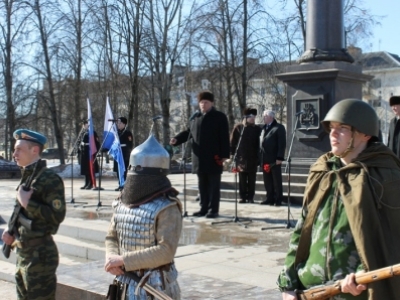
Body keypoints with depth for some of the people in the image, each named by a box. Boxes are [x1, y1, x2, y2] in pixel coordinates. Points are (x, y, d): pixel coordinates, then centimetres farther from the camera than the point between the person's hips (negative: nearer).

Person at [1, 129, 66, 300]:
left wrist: (26, 202, -21)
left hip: (40, 254, -9)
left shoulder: (49, 179, -16)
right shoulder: (26, 178, 12)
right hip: (22, 252, 10)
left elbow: (57, 215, -23)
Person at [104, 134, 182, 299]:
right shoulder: (122, 202, 6)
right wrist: (111, 258, -8)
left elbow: (166, 251, -23)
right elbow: (112, 237, 15)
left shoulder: (167, 208, -16)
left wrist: (123, 260, -21)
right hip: (126, 286, 8)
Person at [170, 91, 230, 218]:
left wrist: (224, 155, -12)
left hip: (214, 157, -5)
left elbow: (224, 137, -6)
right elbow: (189, 132, 17)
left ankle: (214, 210, 6)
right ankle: (204, 208, 19)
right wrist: (177, 139, 0)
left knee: (213, 185, 1)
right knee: (202, 185, 11)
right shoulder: (195, 117, 15)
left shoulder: (220, 117, -1)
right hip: (199, 158, 5)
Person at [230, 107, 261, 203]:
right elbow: (233, 141, 4)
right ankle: (242, 197, 12)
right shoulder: (238, 127, 2)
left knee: (251, 179, 4)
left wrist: (259, 157, 1)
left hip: (253, 159, 1)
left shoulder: (257, 129, 5)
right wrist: (232, 154, -2)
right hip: (241, 158, -1)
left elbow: (259, 143, 6)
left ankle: (250, 197, 11)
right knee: (242, 179, 5)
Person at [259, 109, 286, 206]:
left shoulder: (279, 127, -3)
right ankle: (270, 198, 16)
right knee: (267, 181, 9)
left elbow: (282, 144, -9)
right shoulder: (263, 128, 18)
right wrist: (260, 158, 9)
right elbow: (261, 143, 16)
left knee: (277, 181, 1)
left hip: (274, 159, -6)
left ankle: (278, 200, 6)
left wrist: (280, 158, -16)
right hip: (264, 159, 6)